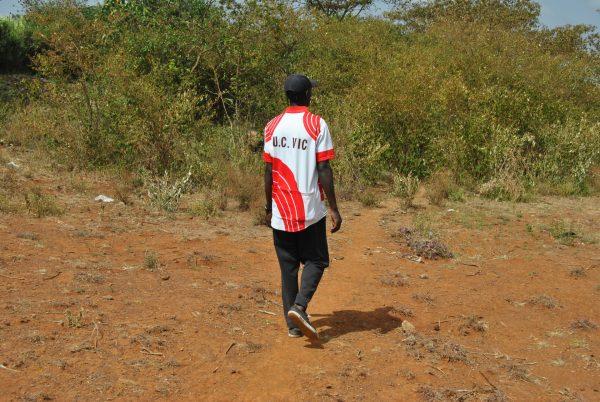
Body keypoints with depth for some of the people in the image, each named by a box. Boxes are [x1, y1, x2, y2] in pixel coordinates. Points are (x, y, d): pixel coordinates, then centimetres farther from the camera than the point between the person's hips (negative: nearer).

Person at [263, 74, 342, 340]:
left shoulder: (272, 126, 3)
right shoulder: (317, 125, -7)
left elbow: (268, 171, 5)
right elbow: (324, 170, -10)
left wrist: (268, 207, 14)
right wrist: (333, 208, -5)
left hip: (281, 211, 3)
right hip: (310, 209, -3)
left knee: (288, 266, 11)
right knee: (316, 261, 11)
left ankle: (293, 324, 12)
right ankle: (299, 306, -11)